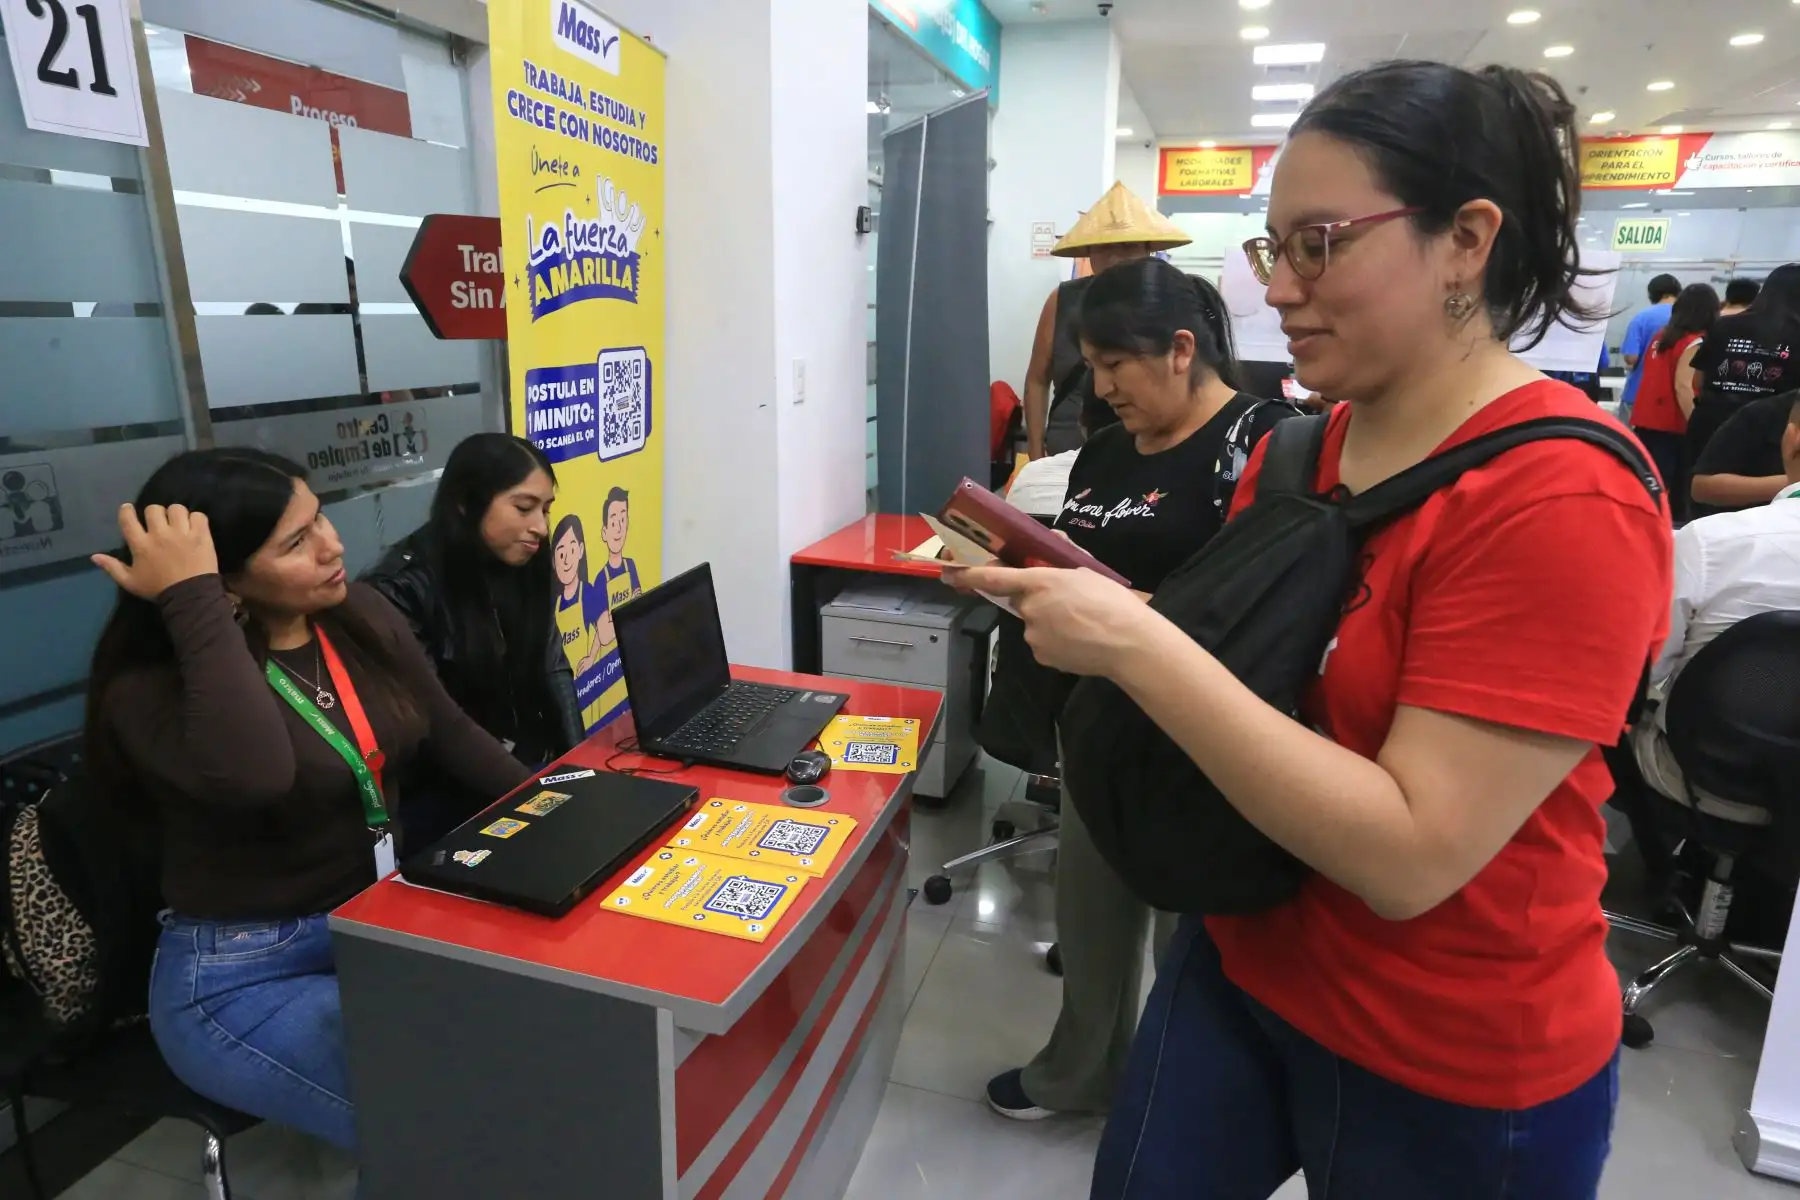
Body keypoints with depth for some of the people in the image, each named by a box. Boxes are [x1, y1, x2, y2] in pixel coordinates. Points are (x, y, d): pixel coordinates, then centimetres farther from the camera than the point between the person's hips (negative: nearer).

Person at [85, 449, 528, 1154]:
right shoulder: (151, 687, -20)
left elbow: (449, 735, 7)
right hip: (244, 974, -6)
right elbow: (252, 775, -42)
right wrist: (192, 601, -35)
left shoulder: (361, 616, -2)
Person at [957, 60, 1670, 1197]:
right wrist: (1090, 605, -9)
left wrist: (1133, 644, -30)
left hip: (1450, 1072, -6)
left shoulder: (1563, 498, -23)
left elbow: (1410, 856, -28)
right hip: (1236, 967, 6)